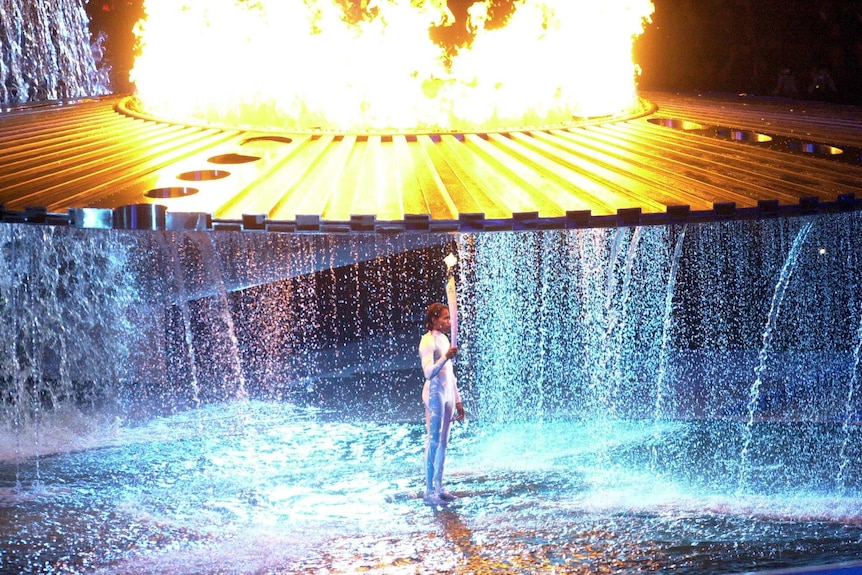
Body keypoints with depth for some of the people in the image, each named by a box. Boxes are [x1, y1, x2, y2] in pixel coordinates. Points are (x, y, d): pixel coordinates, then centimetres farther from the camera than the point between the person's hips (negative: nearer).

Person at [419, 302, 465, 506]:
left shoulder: (444, 339, 15)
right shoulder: (428, 340, -11)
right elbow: (429, 372, -22)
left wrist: (458, 400, 19)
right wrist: (445, 357, -35)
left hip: (448, 395, 8)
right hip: (435, 394, -8)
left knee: (443, 442, 9)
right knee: (433, 441, -6)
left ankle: (438, 487, 14)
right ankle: (429, 492, -3)